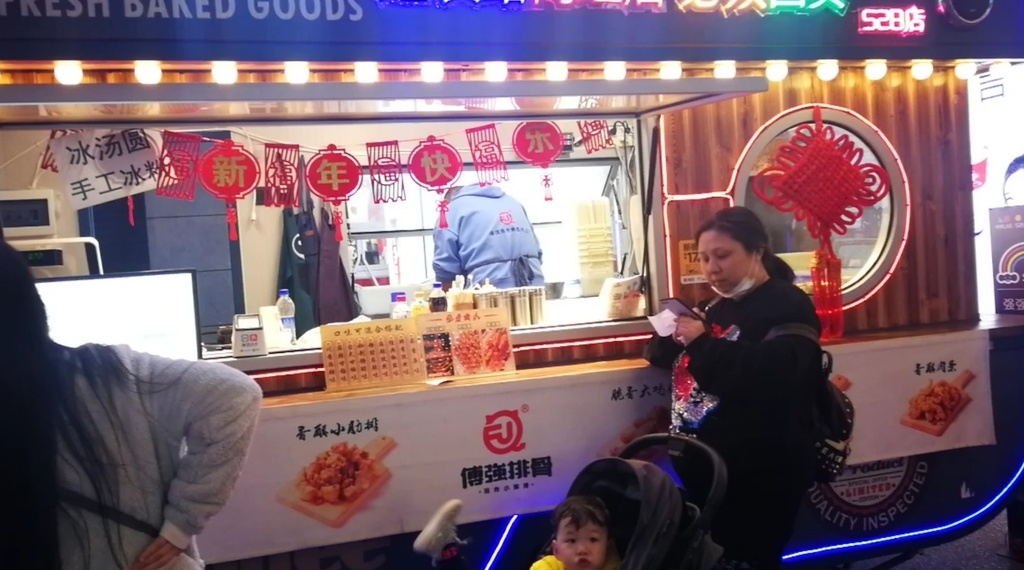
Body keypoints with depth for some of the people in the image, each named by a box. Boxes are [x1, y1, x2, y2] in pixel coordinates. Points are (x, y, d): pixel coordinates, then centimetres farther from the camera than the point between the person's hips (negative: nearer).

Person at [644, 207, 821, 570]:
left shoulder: (788, 306, -8)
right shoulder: (720, 308, 17)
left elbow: (772, 378, -27)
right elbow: (661, 356, 22)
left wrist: (703, 343, -22)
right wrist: (674, 335, -1)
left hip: (764, 474, -8)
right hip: (712, 466, 8)